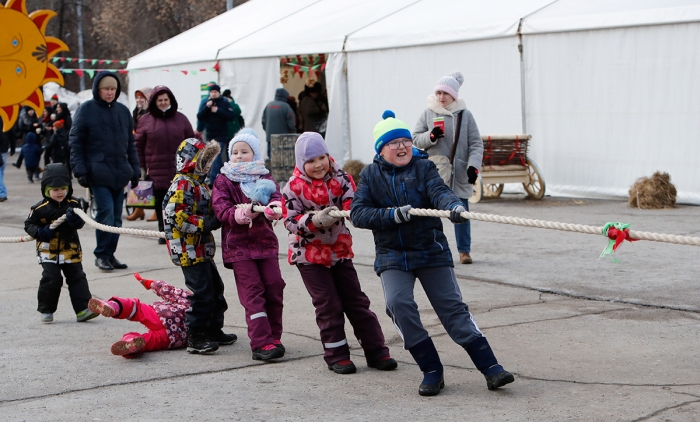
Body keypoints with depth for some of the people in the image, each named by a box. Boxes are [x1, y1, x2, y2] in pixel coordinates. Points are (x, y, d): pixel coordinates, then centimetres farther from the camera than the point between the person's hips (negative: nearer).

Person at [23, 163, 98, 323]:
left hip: (71, 251, 3)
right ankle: (46, 310, 10)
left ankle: (83, 309, 3)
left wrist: (75, 219, -26)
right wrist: (40, 232, -19)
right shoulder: (40, 208, -7)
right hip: (49, 252, -3)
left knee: (77, 278, 2)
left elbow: (80, 223, -3)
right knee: (51, 279, -7)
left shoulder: (73, 205, 1)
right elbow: (29, 224, 0)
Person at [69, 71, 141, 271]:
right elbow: (75, 142, -3)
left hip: (120, 172, 5)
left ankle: (110, 254, 18)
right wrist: (80, 170, -10)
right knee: (106, 212, -12)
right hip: (98, 171, -5)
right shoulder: (86, 110, -2)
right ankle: (101, 255, 3)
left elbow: (130, 143, 17)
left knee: (116, 216, 7)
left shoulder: (123, 111, 11)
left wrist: (135, 170, 13)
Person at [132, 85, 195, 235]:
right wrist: (141, 167, 1)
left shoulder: (180, 119, 9)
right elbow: (138, 145, 6)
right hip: (156, 170, 0)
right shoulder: (145, 120, 5)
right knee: (160, 202, 2)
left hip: (179, 171, 1)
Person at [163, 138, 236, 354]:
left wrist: (215, 219, 9)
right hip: (189, 250, -11)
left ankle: (214, 330, 28)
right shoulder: (183, 185, -15)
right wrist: (206, 224, -23)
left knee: (215, 288, 16)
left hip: (203, 249, 11)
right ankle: (195, 338, -5)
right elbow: (176, 217, -25)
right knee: (202, 293, -11)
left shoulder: (199, 184, 18)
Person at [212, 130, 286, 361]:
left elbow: (275, 196, -7)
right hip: (238, 244, -3)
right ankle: (261, 343, -12)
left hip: (265, 240, 3)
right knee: (252, 291, -9)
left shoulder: (264, 177, 12)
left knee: (274, 285, 1)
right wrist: (237, 215, -29)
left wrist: (274, 207, -32)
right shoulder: (223, 180, 6)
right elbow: (220, 207, -8)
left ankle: (273, 336, 16)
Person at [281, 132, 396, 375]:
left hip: (340, 250, 3)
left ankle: (376, 351, 12)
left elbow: (353, 204, -14)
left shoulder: (340, 179, -5)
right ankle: (337, 356, 10)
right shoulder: (293, 188, -12)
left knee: (356, 300, 6)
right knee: (328, 305, -2)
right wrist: (316, 220, -31)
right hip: (309, 254, -3)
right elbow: (291, 222, -15)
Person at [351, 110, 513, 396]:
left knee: (452, 306, -1)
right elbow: (358, 213, -8)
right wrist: (392, 214, -23)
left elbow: (439, 191, -19)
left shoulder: (423, 167, -1)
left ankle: (490, 367, 2)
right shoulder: (370, 175, 1)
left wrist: (454, 206, -41)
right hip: (392, 255, 0)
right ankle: (431, 370, -7)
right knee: (398, 303, -20)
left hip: (431, 251, 0)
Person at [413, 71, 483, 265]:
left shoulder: (465, 115, 1)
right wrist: (431, 136, -15)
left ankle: (464, 250, 16)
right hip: (435, 173, 0)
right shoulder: (428, 114, 3)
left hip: (460, 174, 0)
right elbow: (415, 138, 4)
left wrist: (473, 165, -11)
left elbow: (476, 144, 1)